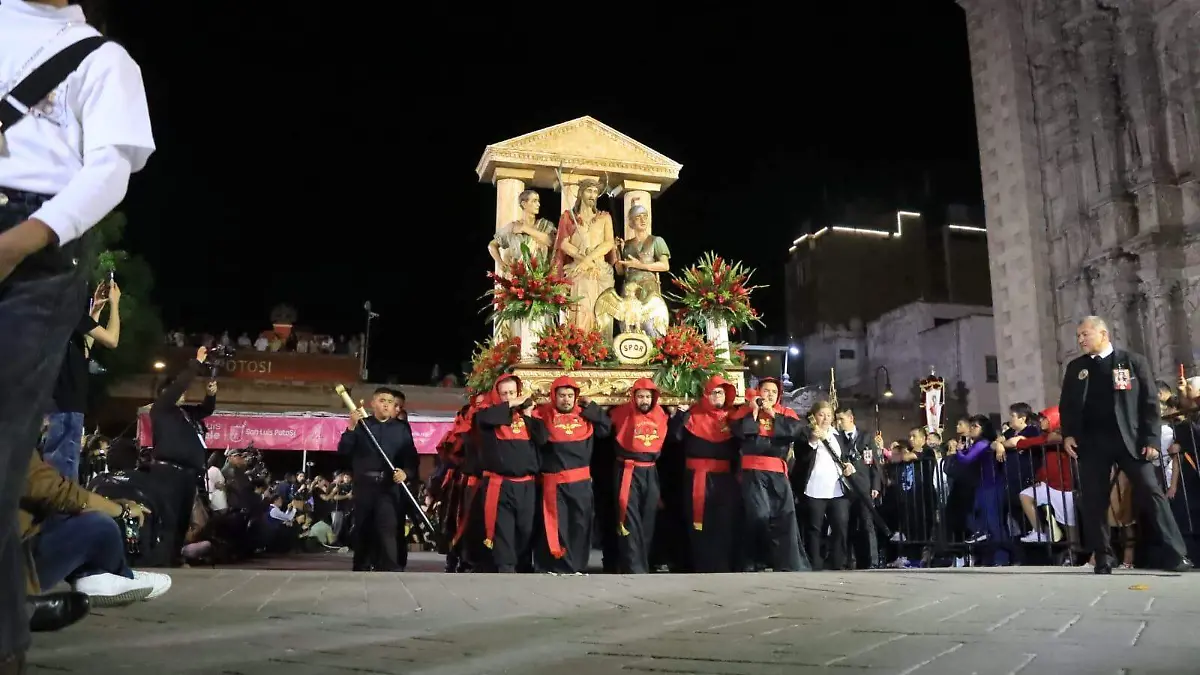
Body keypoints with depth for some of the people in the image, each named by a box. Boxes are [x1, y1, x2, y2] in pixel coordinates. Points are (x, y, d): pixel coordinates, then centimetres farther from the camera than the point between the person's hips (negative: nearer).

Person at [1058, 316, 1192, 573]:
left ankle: (1176, 554, 2)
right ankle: (1103, 559, 10)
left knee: (1151, 493, -4)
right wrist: (1068, 434, -1)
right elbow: (1066, 404, 14)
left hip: (1130, 439, -2)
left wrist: (1151, 439, -7)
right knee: (1094, 501, 2)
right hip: (1092, 442, 3)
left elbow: (1150, 402, 1)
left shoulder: (1133, 361, 4)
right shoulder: (1075, 368, 12)